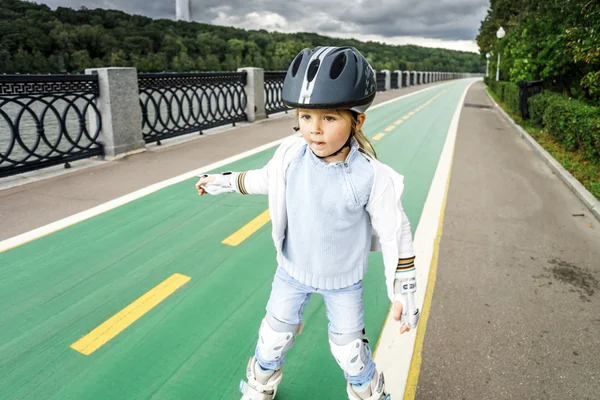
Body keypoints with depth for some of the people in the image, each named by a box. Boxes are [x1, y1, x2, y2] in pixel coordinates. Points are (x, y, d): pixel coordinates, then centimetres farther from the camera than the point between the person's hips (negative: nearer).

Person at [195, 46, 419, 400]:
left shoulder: (372, 176, -28)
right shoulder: (291, 154, -19)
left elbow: (395, 233, -16)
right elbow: (266, 178, 4)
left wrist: (404, 291, -12)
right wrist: (224, 181, 14)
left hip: (343, 280, -2)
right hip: (293, 270, 3)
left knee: (350, 348, 16)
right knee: (274, 335, 21)